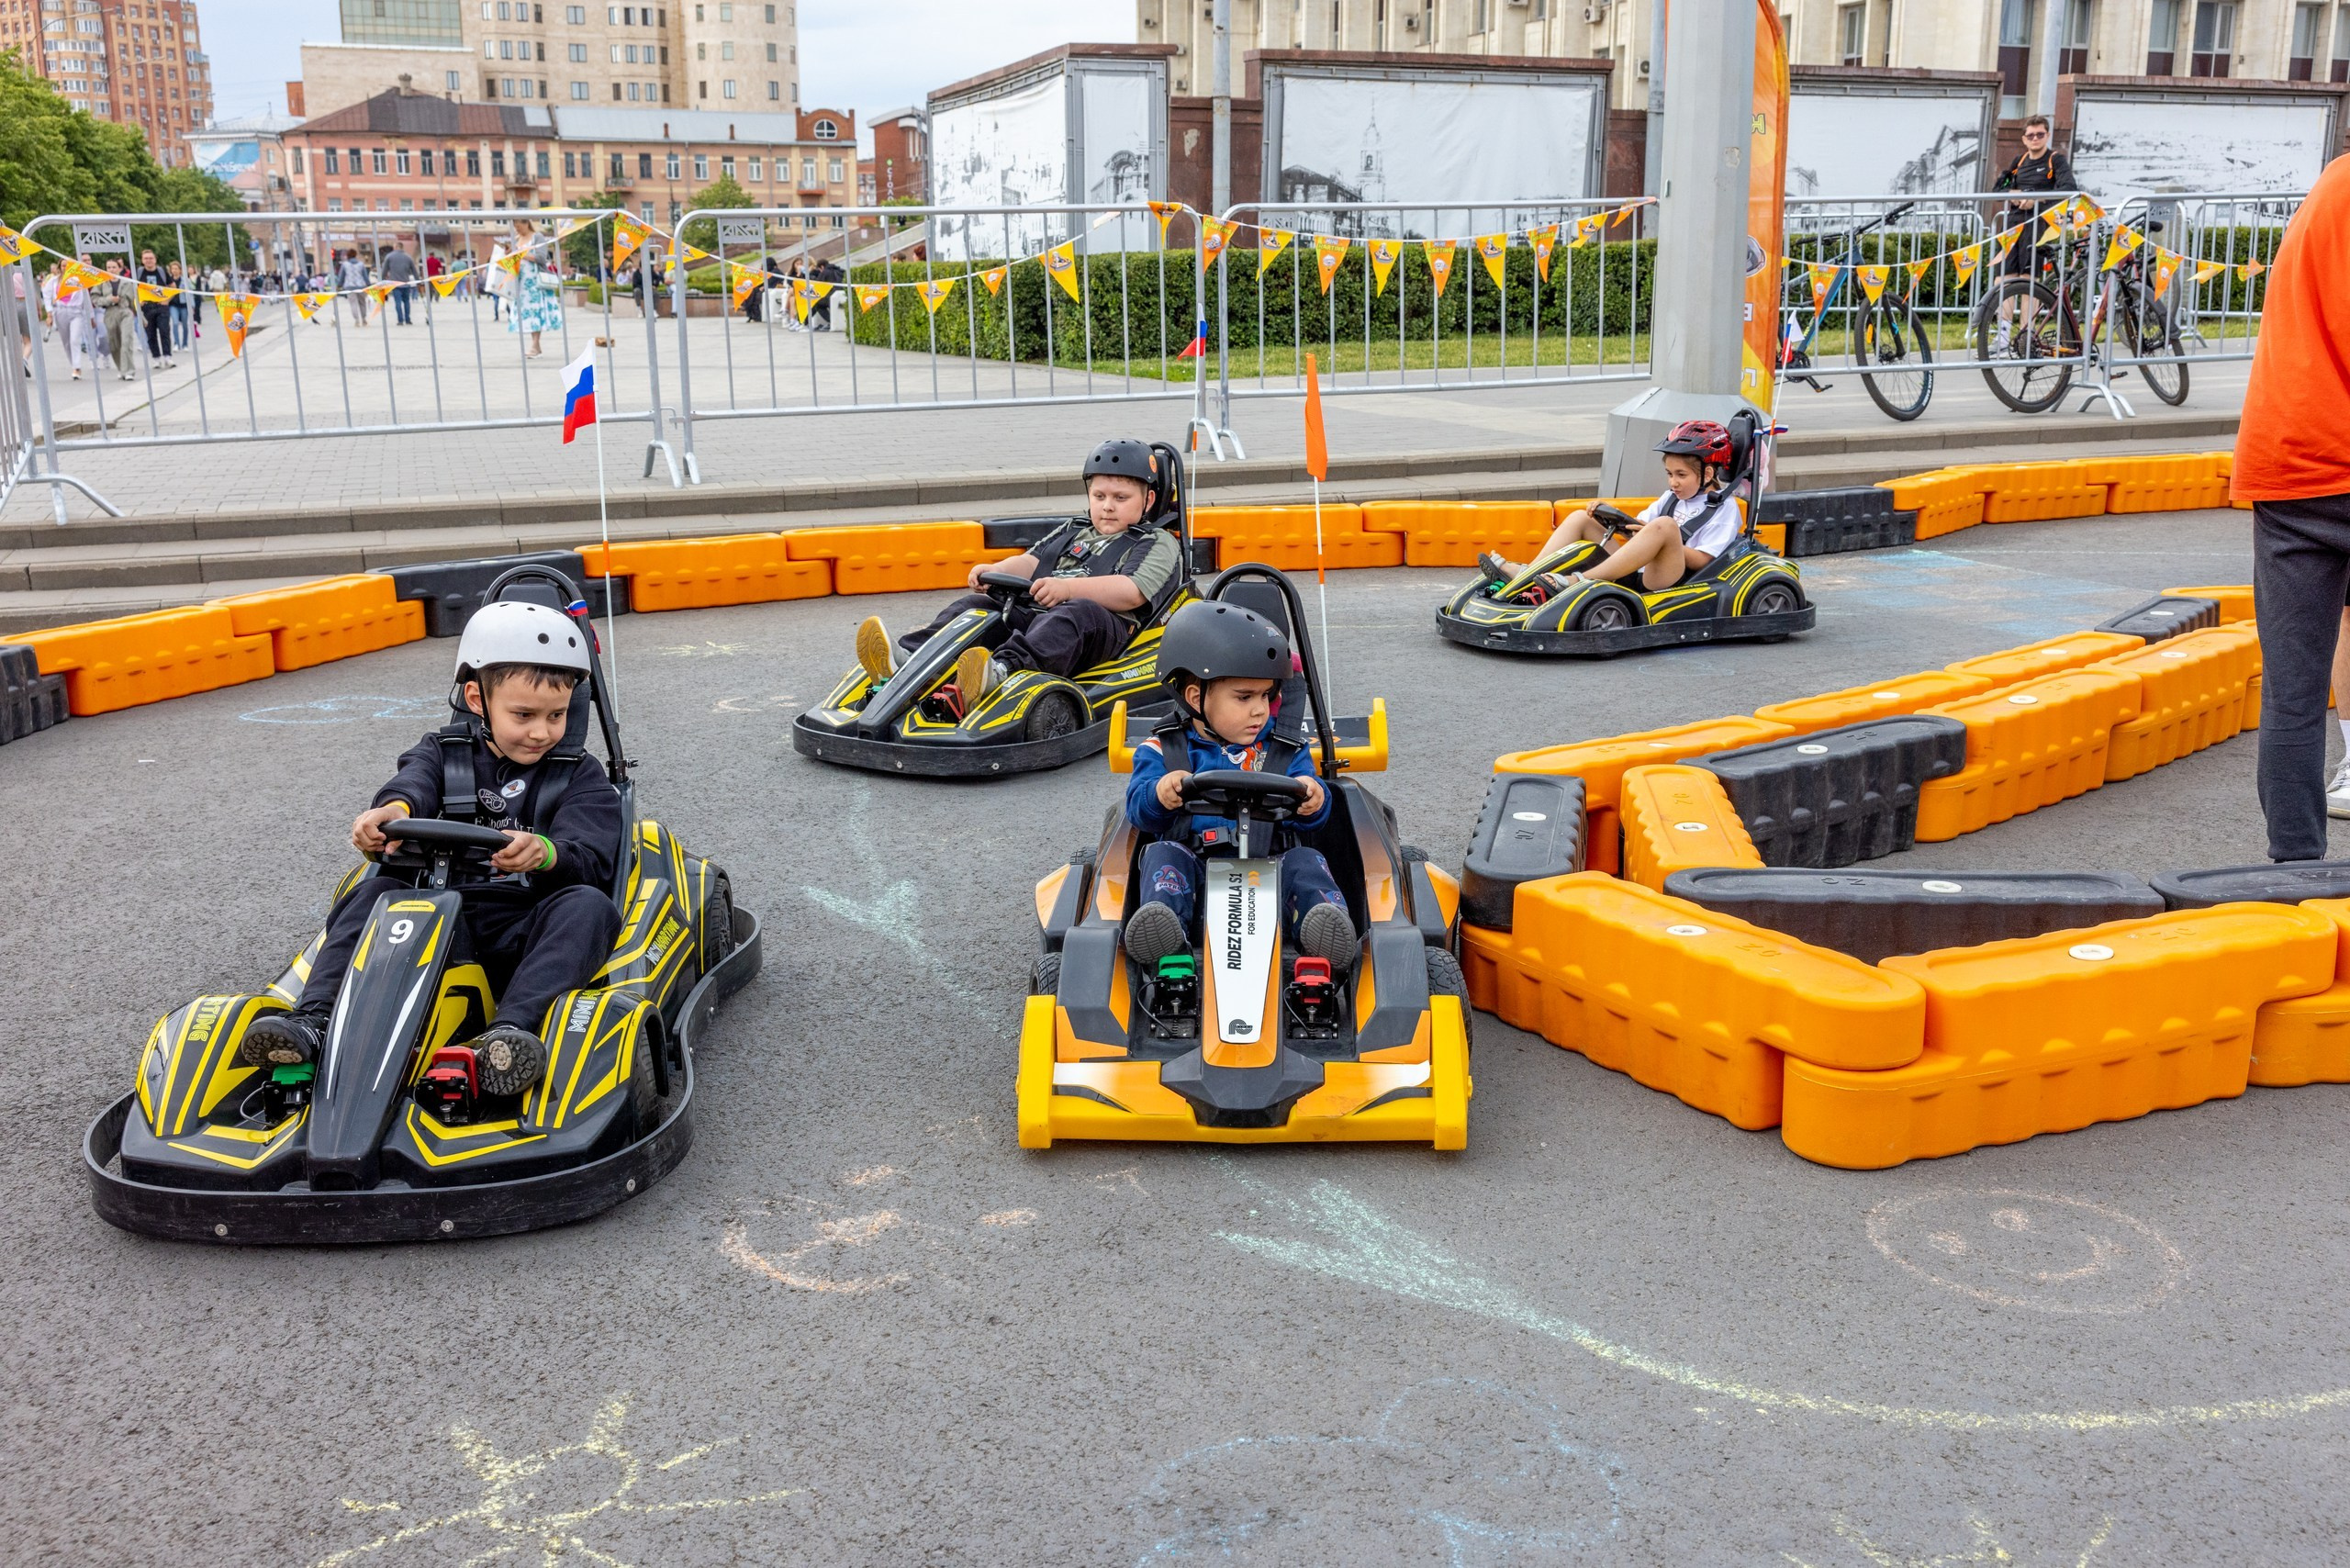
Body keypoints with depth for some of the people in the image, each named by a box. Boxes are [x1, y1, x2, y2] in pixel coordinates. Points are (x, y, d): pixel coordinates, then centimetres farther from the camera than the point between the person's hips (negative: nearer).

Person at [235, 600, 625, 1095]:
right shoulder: (444, 752, 14)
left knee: (588, 905, -32)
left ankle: (512, 1030, -54)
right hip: (441, 928, 2)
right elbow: (416, 782, -11)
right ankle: (314, 1021, -37)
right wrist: (395, 808, -37)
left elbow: (591, 860, -9)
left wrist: (547, 852, -34)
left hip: (529, 936, -2)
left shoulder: (581, 777, 9)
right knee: (375, 892, -22)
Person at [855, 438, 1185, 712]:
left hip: (1107, 628, -7)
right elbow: (1032, 562, 21)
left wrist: (1068, 587, -21)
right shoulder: (1071, 532, 32)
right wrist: (995, 571, -2)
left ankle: (1002, 670, -65)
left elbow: (1132, 592, -9)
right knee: (977, 604, -12)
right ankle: (909, 656, -38)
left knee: (1079, 612, -38)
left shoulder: (1158, 544, 9)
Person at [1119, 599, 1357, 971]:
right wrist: (1159, 794, -25)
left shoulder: (1285, 752, 16)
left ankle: (1327, 922, -52)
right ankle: (1161, 920, -51)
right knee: (1162, 854, -25)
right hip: (1192, 880, 0)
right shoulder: (1164, 751, 11)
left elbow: (1314, 813, 4)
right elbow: (1139, 812, -1)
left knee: (1305, 861, -25)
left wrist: (1313, 799, -22)